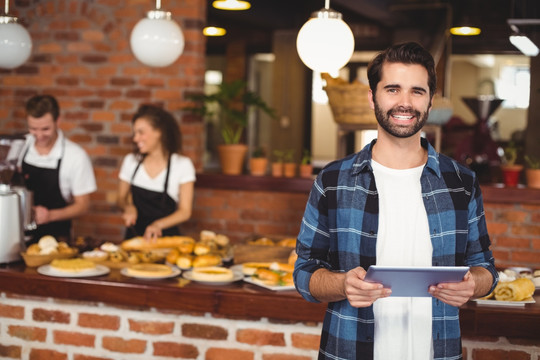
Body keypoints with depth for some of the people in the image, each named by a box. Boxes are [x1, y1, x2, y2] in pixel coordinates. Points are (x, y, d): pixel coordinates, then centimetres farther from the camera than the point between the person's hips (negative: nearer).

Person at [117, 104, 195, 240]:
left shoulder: (182, 164, -3)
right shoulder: (130, 161, 7)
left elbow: (185, 211, -3)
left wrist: (158, 225, -18)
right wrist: (129, 207, -4)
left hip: (166, 236, -3)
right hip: (135, 235, 3)